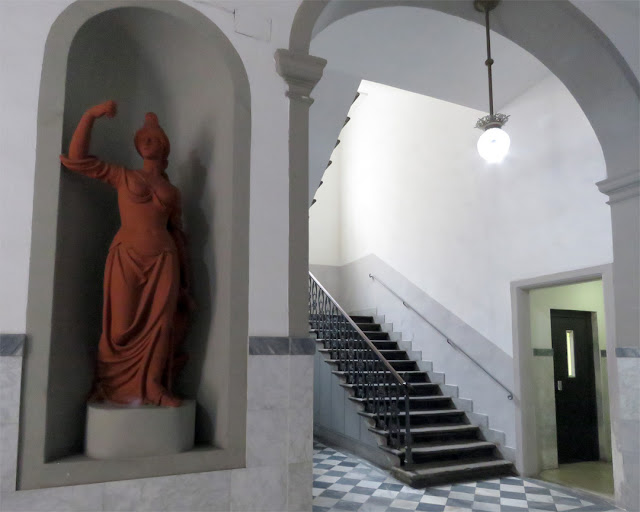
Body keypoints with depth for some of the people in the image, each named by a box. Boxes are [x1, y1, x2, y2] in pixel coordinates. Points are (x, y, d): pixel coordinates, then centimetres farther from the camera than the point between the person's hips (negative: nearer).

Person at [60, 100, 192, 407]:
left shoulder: (172, 192, 16)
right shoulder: (122, 177, 12)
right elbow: (76, 159, 5)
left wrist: (184, 282, 12)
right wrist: (91, 114, -2)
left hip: (163, 260, 2)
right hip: (126, 256, -1)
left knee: (160, 323, -2)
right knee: (122, 325, 0)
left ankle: (154, 388, 7)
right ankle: (110, 385, 18)